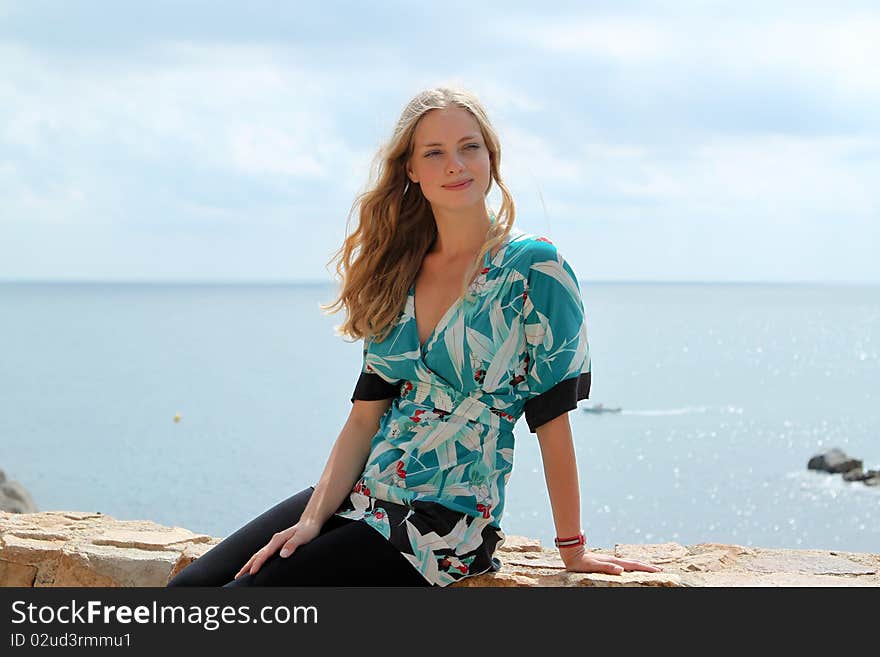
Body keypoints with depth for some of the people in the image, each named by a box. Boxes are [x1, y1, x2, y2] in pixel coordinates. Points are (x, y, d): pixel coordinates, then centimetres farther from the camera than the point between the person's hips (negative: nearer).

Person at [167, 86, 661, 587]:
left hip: (448, 523, -6)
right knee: (192, 586, -6)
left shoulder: (533, 268, -8)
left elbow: (552, 419, -8)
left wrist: (573, 550, -5)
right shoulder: (397, 270, 10)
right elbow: (366, 416, 7)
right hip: (360, 495, 6)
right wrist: (313, 520, -5)